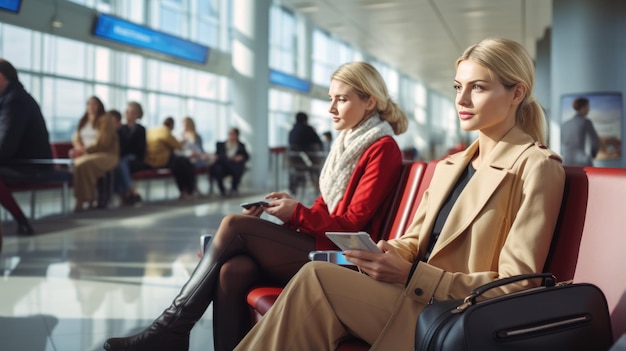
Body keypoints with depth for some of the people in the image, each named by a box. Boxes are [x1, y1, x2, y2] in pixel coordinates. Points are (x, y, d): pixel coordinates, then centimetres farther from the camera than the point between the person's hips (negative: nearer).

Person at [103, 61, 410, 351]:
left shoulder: (382, 149, -4)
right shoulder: (348, 143, 20)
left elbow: (352, 223, -10)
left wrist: (296, 213, -14)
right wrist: (290, 205, -2)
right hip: (318, 244, 7)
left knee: (234, 225, -18)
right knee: (232, 270, -21)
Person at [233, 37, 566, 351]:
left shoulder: (537, 167, -6)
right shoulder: (448, 166, 18)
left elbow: (516, 285, -12)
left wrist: (410, 275, -20)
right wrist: (385, 255, -7)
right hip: (414, 298, 6)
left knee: (315, 278, -23)